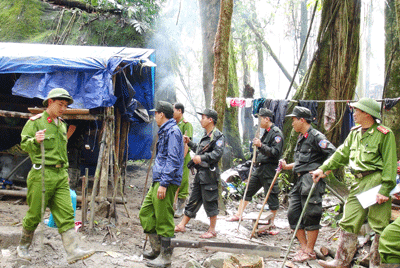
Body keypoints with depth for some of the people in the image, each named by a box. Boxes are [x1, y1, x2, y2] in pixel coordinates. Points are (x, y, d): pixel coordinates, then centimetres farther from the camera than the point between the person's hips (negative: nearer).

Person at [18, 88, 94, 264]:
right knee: (34, 214, 3)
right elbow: (24, 144, -5)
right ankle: (23, 247, 24)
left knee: (66, 214, -4)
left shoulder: (61, 125, 18)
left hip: (60, 176, 6)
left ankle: (73, 252, -9)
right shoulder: (36, 122, -3)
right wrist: (35, 141, -26)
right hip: (41, 174, -6)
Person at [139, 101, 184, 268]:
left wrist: (164, 183, -23)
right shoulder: (164, 131, 20)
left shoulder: (172, 131, -12)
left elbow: (173, 160, -19)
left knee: (164, 219, -6)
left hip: (166, 182, -11)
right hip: (158, 181, 11)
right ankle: (156, 249, 23)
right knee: (145, 213, 14)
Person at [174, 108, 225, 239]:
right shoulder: (206, 135, 18)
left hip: (209, 174, -9)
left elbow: (217, 153, -23)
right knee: (193, 200, 15)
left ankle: (212, 230, 10)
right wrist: (189, 143, 25)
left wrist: (202, 158, -33)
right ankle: (182, 225, 22)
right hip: (200, 173, 9)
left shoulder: (218, 136, -11)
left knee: (210, 203, -1)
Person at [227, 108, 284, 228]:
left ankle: (271, 222, 9)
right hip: (259, 168, 10)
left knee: (271, 196, -1)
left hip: (269, 169, -9)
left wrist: (261, 145, -27)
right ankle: (238, 215, 21)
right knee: (247, 191, 12)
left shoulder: (276, 133, -12)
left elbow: (276, 152, -21)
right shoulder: (266, 132, 16)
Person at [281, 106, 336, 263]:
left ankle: (310, 251, 6)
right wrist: (287, 167, 16)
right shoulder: (301, 138, 19)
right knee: (293, 213, 7)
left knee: (311, 216, -3)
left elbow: (334, 155, -17)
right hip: (300, 181, 10)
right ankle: (303, 247, 15)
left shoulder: (315, 136, -10)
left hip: (312, 180, -10)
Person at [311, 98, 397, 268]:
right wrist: (323, 169, 10)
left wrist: (385, 190, -17)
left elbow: (390, 164, -11)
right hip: (359, 183, 7)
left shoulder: (384, 134, -8)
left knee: (380, 226, -1)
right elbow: (341, 154, 19)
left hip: (377, 182, -7)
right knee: (348, 222, 7)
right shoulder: (355, 133, 14)